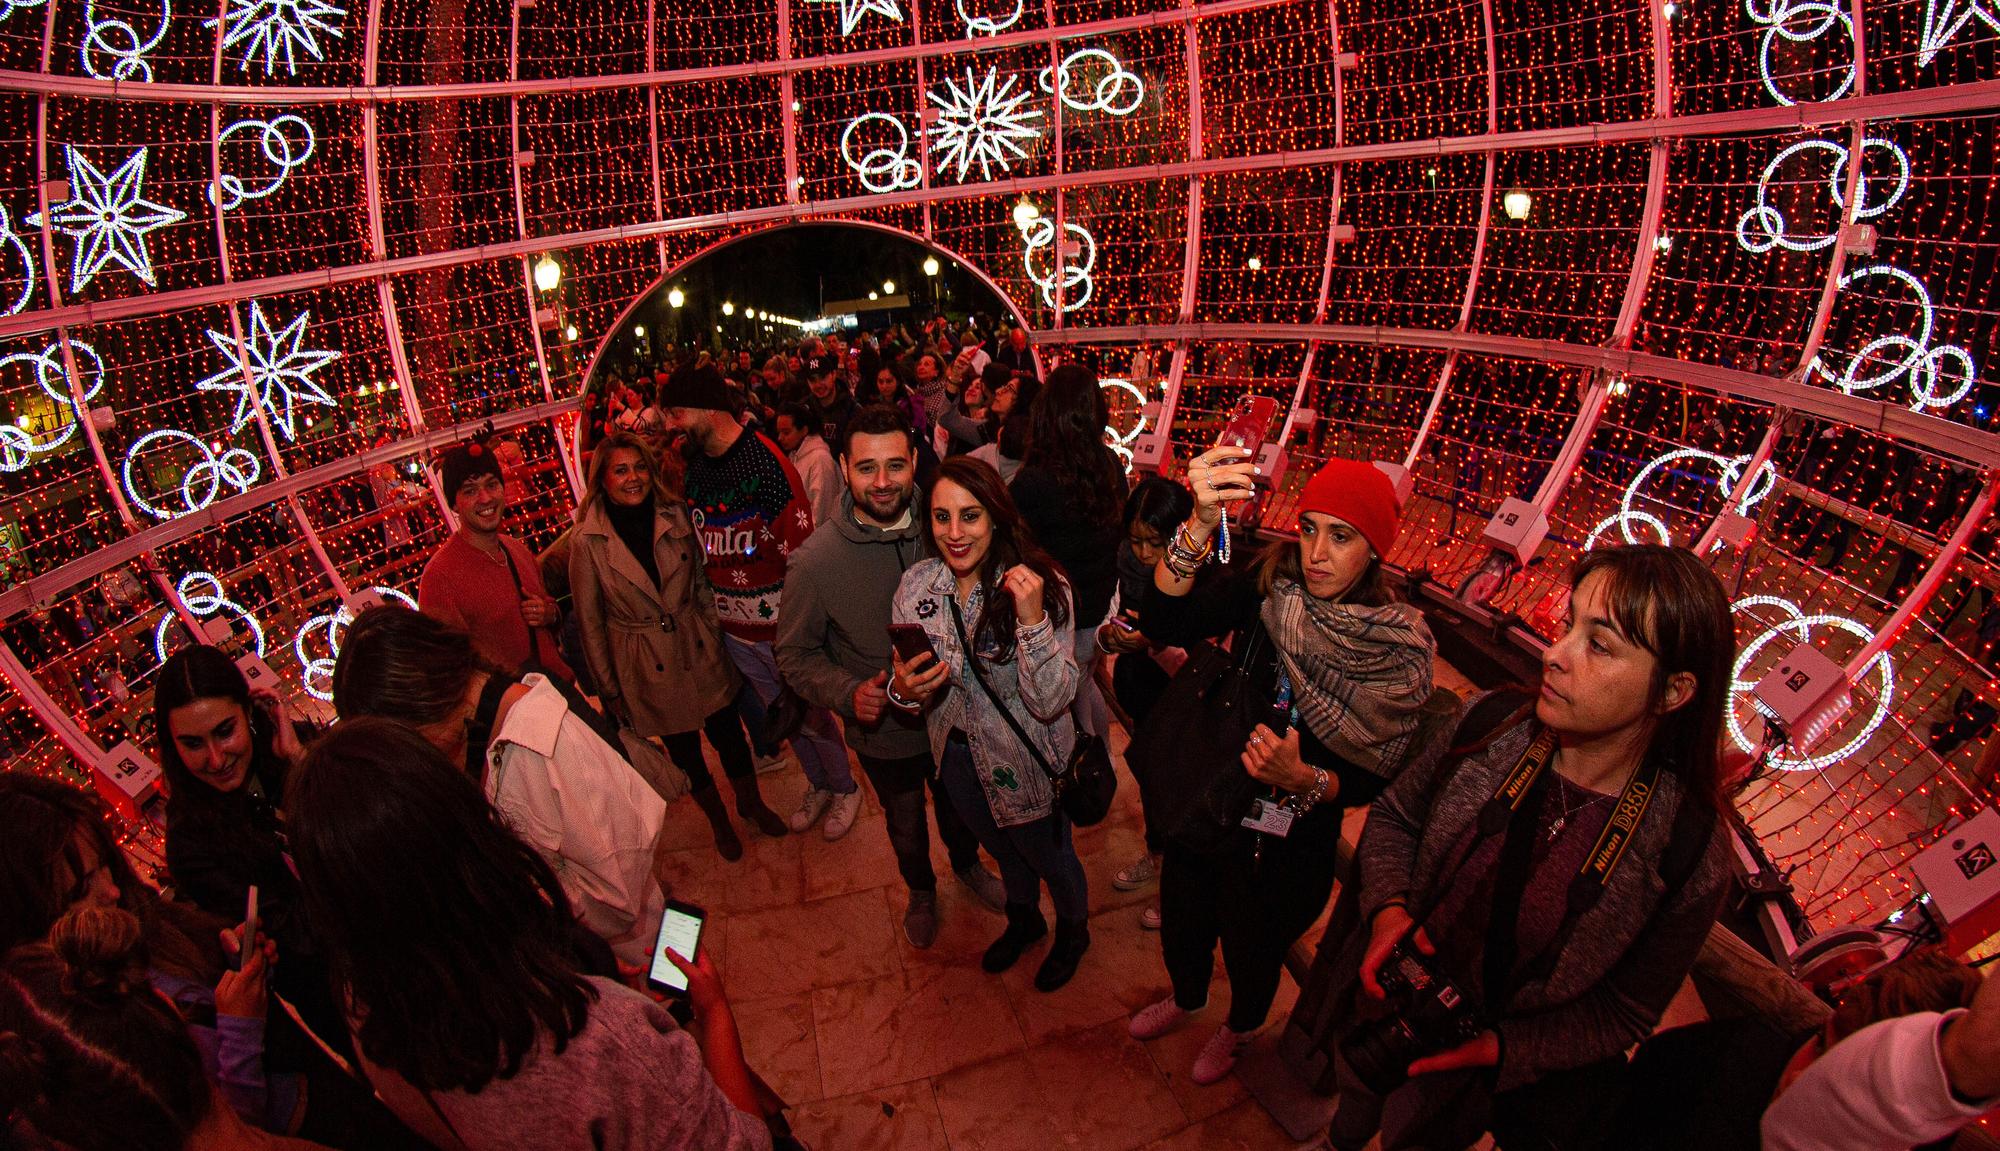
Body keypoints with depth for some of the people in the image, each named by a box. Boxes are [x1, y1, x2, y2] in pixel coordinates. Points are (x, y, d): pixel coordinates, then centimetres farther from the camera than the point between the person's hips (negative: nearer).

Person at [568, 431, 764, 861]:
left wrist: (718, 638, 4)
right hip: (648, 670, -2)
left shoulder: (675, 516, -5)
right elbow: (590, 625, -5)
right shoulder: (588, 543, -12)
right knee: (685, 754, 16)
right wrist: (610, 692, -2)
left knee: (730, 736, 14)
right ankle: (719, 822, 40)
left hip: (701, 651, 2)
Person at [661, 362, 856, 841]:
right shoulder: (693, 464, 3)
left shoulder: (764, 460, -19)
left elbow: (799, 551, -19)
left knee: (811, 713, 11)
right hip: (734, 626, 6)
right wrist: (714, 604, 12)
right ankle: (817, 783, 42)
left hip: (780, 623, -6)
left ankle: (845, 788, 34)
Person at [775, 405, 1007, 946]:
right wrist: (849, 693, -28)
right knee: (906, 825, 27)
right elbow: (796, 652, -12)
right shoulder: (815, 560, -24)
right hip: (884, 733, -1)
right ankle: (920, 889, 60)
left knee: (961, 809, 30)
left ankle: (967, 863, 64)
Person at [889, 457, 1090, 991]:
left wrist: (1032, 620, -42)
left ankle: (1073, 932, 56)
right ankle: (1024, 920, 62)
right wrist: (903, 691, -26)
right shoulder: (917, 582, -14)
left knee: (1049, 857, 23)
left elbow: (1052, 702, -29)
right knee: (1003, 849, 31)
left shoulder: (1041, 585, -26)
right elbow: (906, 678, -3)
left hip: (1026, 765, -4)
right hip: (957, 757, 4)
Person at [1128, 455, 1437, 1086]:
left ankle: (1239, 1026, 59)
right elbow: (1162, 622, -30)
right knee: (1184, 918, 23)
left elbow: (1375, 779, -11)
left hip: (1290, 840, -2)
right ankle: (1185, 995, 60)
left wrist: (1303, 781, -31)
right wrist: (1201, 523, -43)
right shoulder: (1271, 585, -15)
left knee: (1252, 947, 22)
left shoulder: (1400, 651, -18)